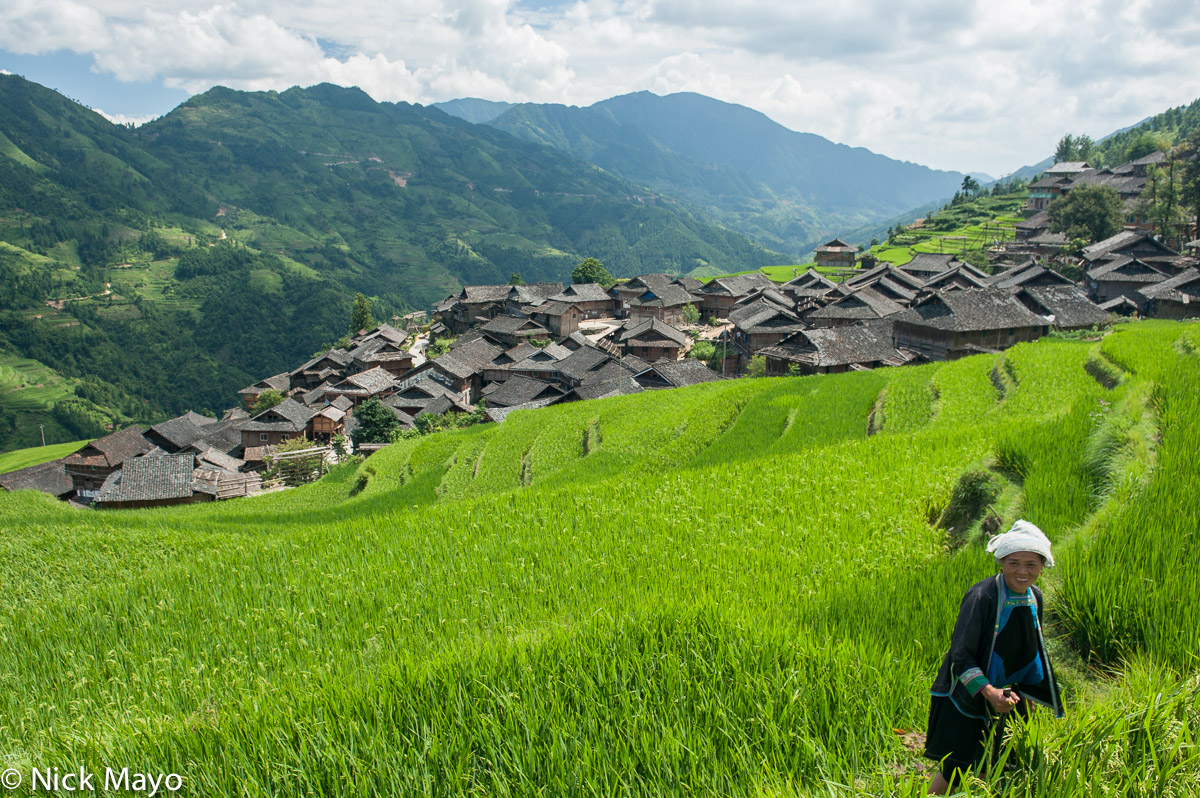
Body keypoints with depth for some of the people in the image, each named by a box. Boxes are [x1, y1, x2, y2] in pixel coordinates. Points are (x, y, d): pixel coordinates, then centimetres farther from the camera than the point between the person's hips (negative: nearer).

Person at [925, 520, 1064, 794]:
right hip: (966, 697, -6)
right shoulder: (982, 597, -22)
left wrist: (1026, 693, 17)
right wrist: (988, 691, -31)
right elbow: (961, 655, -22)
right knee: (955, 769, -4)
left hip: (1003, 697, 7)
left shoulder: (1035, 599, -1)